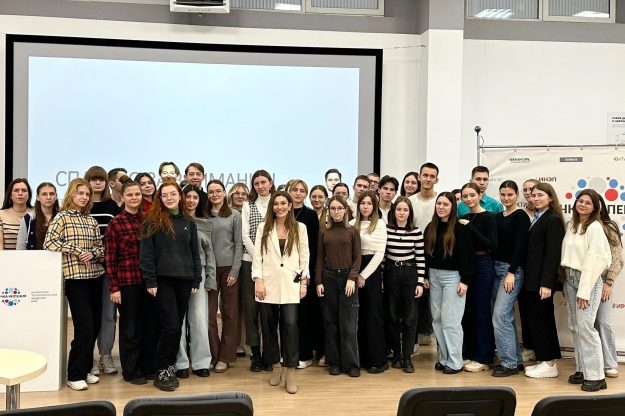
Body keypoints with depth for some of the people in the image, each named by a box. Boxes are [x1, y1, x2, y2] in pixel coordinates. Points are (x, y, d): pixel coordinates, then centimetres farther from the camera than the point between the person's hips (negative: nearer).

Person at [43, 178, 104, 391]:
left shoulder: (91, 220, 13)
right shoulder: (62, 217, -1)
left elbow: (101, 246, 14)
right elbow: (49, 243, -13)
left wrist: (93, 253, -8)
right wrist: (76, 251, -14)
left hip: (95, 276, 6)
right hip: (75, 277, -6)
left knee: (95, 326, 8)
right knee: (84, 327, -10)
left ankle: (85, 369, 23)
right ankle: (75, 375, 3)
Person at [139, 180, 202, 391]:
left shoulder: (188, 222, 11)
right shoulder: (152, 221, -1)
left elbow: (195, 253, 13)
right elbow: (146, 253, -5)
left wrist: (196, 280, 8)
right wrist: (150, 281, -10)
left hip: (184, 279, 4)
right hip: (163, 279, -4)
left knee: (177, 326, 8)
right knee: (171, 326, -8)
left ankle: (170, 368, 20)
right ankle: (162, 372, 5)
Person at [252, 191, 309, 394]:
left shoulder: (299, 228, 6)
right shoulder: (264, 227, 6)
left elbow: (304, 256, 7)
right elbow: (257, 255, 2)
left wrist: (304, 282, 2)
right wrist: (258, 280, -6)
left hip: (290, 284, -1)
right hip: (268, 283, 1)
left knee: (290, 325, -11)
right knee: (269, 326, 5)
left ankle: (290, 371, -3)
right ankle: (275, 366, 22)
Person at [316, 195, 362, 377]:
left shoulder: (353, 231, 3)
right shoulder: (323, 232, 7)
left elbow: (357, 258, 1)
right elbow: (320, 259, 7)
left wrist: (352, 278, -11)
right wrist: (318, 282, 0)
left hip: (347, 277, -2)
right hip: (328, 277, 2)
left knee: (348, 323, -2)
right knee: (331, 322, 6)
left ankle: (351, 363, 6)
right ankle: (334, 362, 15)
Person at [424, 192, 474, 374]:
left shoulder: (460, 229, -8)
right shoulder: (430, 228, 8)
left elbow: (467, 256, -10)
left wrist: (465, 281, -15)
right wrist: (425, 276, 7)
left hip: (453, 277, -6)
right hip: (434, 276, 6)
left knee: (451, 320, -5)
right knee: (437, 319, 8)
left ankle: (455, 362, 4)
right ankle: (443, 358, 18)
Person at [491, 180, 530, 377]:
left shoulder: (521, 216, -6)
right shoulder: (498, 217, 14)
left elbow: (520, 246, -13)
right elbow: (495, 244, 13)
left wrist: (511, 272, -19)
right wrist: (495, 268, 4)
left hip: (513, 270, -8)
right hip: (497, 267, 8)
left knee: (500, 316, -11)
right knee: (507, 316, 11)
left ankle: (509, 363, -2)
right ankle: (516, 359, 20)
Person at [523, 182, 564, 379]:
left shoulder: (553, 220, -11)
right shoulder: (536, 219, 15)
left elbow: (553, 253, -16)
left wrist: (546, 283, -21)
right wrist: (528, 278, 8)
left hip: (542, 280, -9)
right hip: (532, 279, 9)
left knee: (538, 319, -3)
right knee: (543, 319, 13)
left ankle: (548, 363, 7)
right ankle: (546, 360, 22)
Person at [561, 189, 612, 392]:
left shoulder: (595, 227, -10)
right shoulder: (571, 225, 12)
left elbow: (594, 259, -14)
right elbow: (567, 254, 11)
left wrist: (584, 290, -17)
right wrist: (566, 284, 6)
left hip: (587, 279, -7)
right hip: (570, 279, 7)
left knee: (585, 327, -11)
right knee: (575, 327, 9)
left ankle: (596, 376, -5)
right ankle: (582, 369, 18)